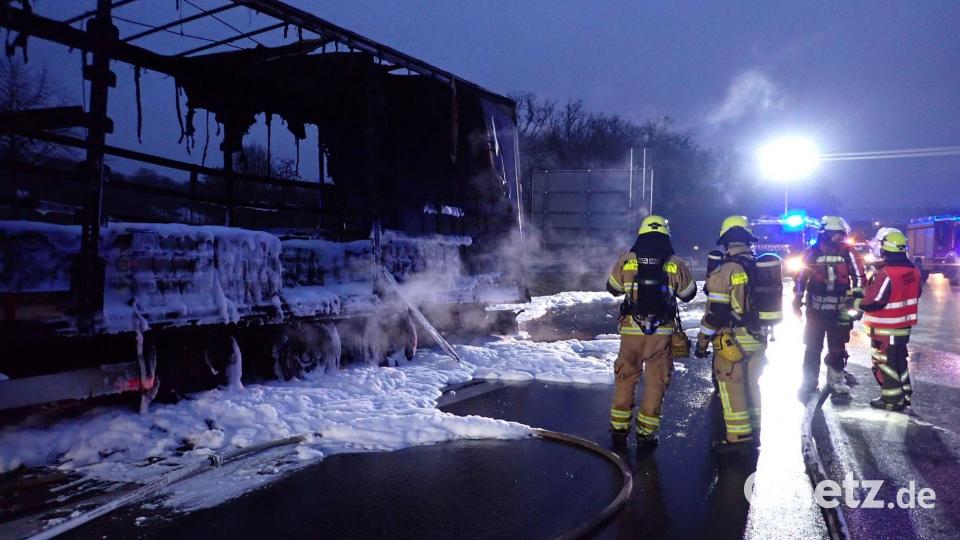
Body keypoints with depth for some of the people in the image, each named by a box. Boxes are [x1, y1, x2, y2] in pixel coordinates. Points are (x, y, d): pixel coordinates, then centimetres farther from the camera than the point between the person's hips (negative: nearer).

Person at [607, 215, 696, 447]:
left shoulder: (626, 261, -5)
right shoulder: (676, 264, -6)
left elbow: (613, 288, 9)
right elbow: (689, 293, 8)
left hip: (631, 330, 1)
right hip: (662, 332, -1)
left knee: (625, 376, 15)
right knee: (656, 380, 9)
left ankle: (619, 426, 22)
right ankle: (646, 432, 13)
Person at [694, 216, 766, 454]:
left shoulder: (724, 271, -15)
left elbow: (715, 312, -16)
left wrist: (702, 342, -7)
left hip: (732, 339, -7)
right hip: (758, 338, 7)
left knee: (731, 386, 2)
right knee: (752, 383, 18)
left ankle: (739, 436, 4)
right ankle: (755, 430, 28)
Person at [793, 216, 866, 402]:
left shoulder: (847, 253, -1)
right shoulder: (812, 253, -3)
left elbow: (859, 277, 2)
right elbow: (800, 278, 2)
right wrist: (797, 303, 2)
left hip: (840, 310, 1)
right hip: (815, 309, -1)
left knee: (837, 350, 9)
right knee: (812, 348, 7)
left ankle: (837, 384, 22)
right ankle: (808, 383, 19)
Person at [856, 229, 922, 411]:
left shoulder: (886, 273, -25)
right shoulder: (913, 270, 2)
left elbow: (874, 301, -25)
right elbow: (915, 293, 15)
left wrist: (857, 303, -7)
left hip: (885, 329, -8)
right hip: (904, 325, 8)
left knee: (884, 363, 5)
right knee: (899, 360, 21)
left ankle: (891, 399, 12)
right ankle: (905, 395, 30)